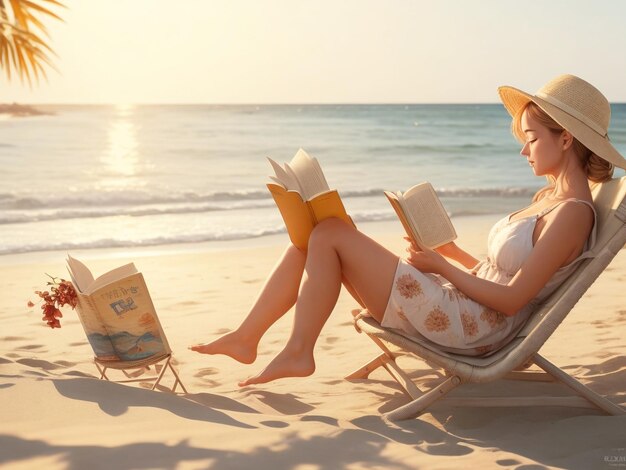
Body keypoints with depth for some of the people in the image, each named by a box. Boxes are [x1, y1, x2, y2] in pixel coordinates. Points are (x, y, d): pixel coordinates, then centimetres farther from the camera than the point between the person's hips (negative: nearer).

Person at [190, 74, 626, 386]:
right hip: (455, 306, 9)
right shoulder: (548, 196, 15)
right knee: (313, 239, 3)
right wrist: (449, 250, 8)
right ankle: (246, 338, 8)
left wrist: (441, 266, -10)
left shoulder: (573, 214, -13)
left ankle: (298, 353, -2)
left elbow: (512, 298, -18)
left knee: (329, 234, -12)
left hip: (467, 326, -9)